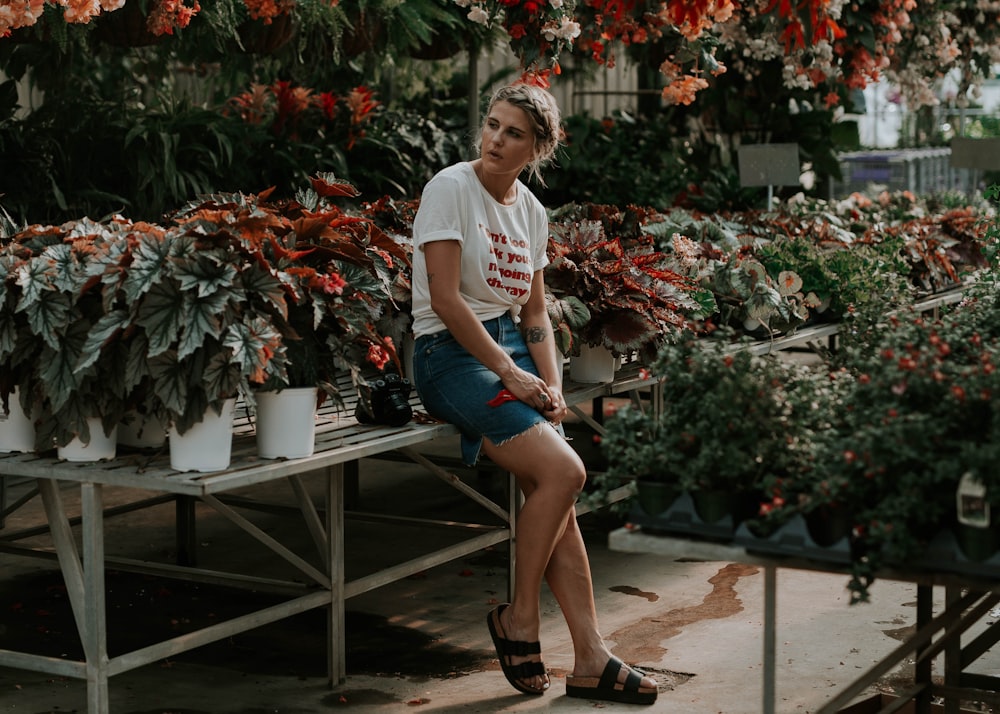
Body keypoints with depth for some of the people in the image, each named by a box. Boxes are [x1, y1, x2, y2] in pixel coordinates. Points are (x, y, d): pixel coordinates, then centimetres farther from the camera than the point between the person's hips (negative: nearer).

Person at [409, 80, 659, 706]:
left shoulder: (532, 211, 11)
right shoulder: (450, 188, -9)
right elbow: (445, 298, -15)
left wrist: (550, 384, -1)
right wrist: (510, 373, -16)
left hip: (511, 345, 6)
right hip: (451, 354, -6)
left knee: (556, 498, -10)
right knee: (563, 472, -23)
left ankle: (591, 659, -7)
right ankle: (520, 618, -4)